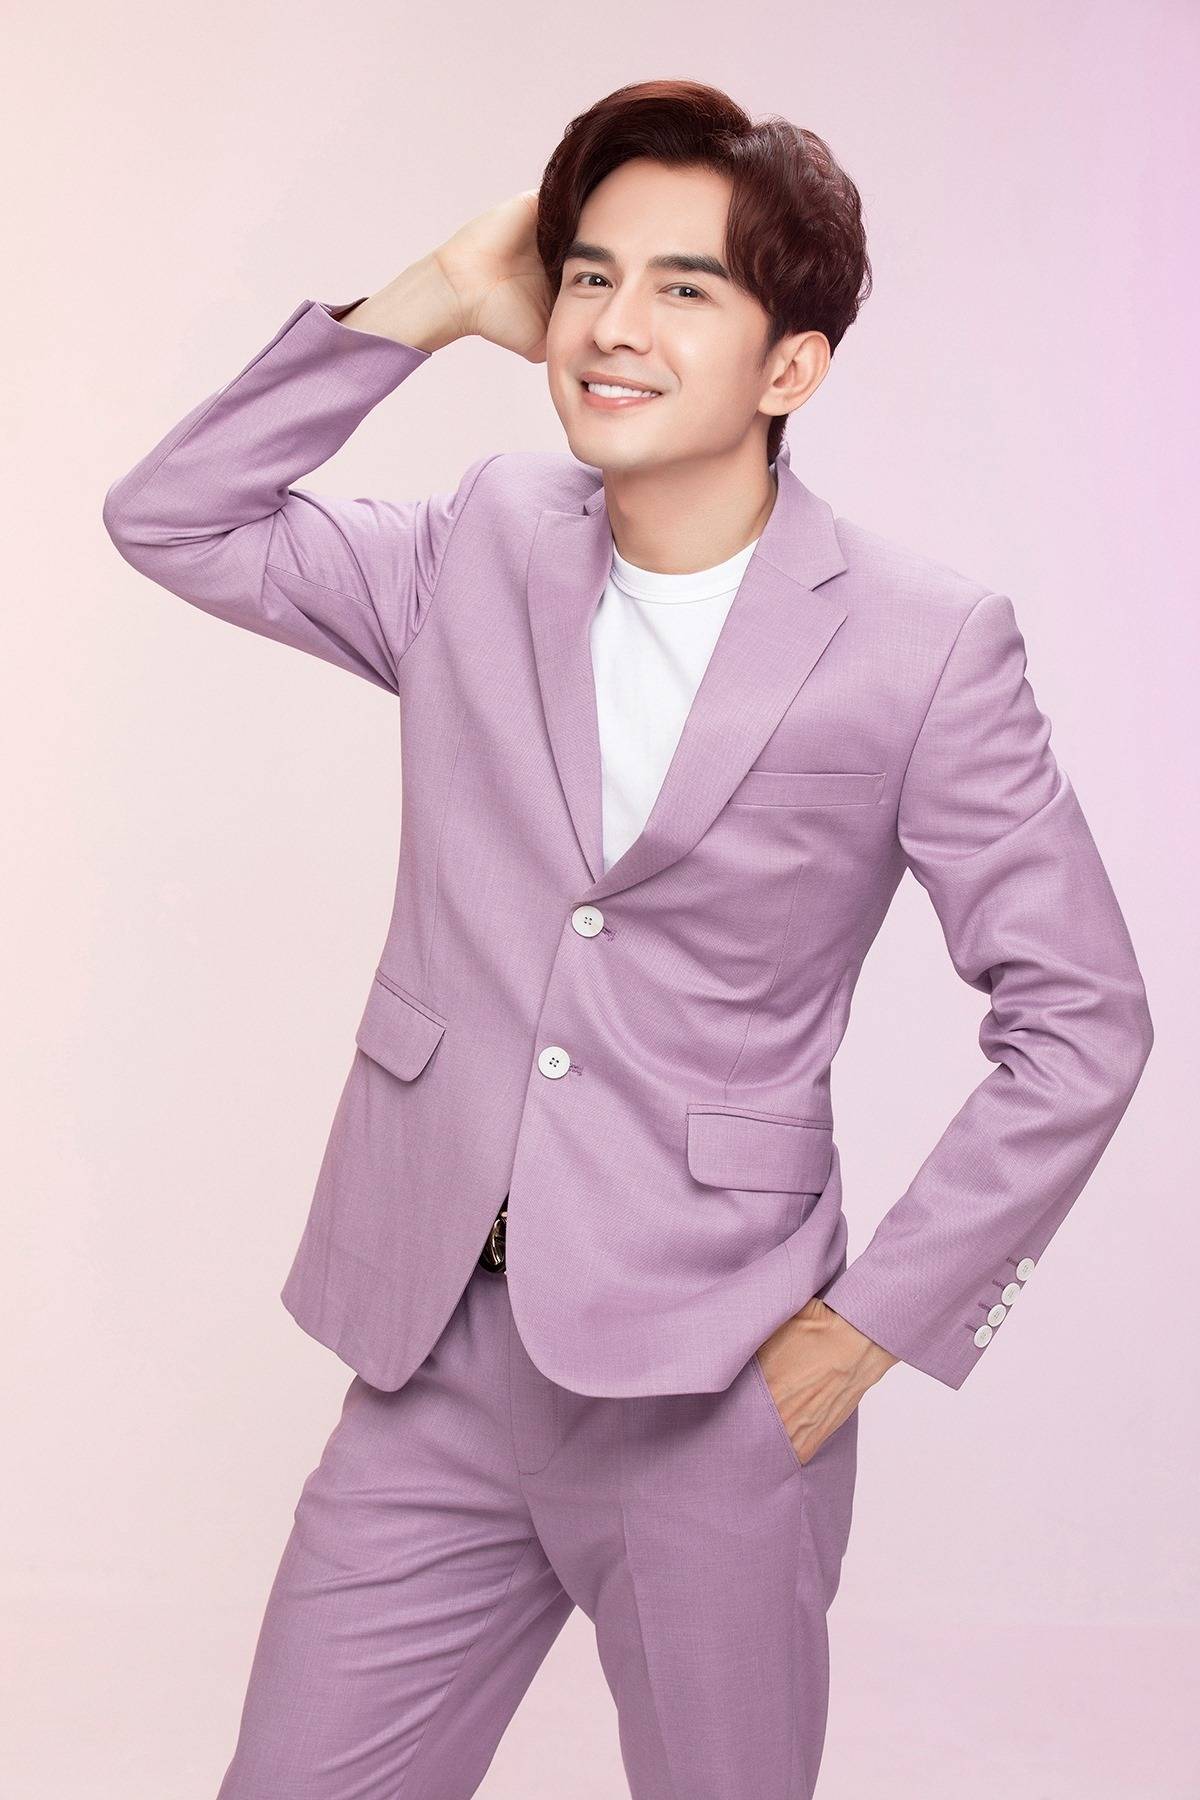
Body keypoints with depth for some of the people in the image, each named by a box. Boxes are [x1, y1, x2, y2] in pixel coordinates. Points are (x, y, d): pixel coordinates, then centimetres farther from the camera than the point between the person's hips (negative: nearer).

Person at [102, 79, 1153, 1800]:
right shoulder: (487, 545, 4)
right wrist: (431, 301, 0)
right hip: (436, 1359, 4)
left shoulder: (925, 642, -8)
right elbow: (173, 518, 8)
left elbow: (1079, 1021, -5)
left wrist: (874, 1324, -6)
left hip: (716, 1393, -3)